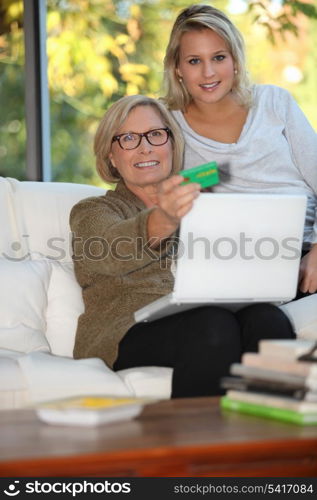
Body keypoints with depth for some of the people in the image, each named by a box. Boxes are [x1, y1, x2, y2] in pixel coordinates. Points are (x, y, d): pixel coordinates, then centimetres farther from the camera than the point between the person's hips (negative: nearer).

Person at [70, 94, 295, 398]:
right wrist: (161, 222, -36)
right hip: (132, 335, -4)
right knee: (214, 325, -35)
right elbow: (111, 252, -12)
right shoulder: (91, 212, 14)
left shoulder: (202, 203, 29)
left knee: (266, 319, -30)